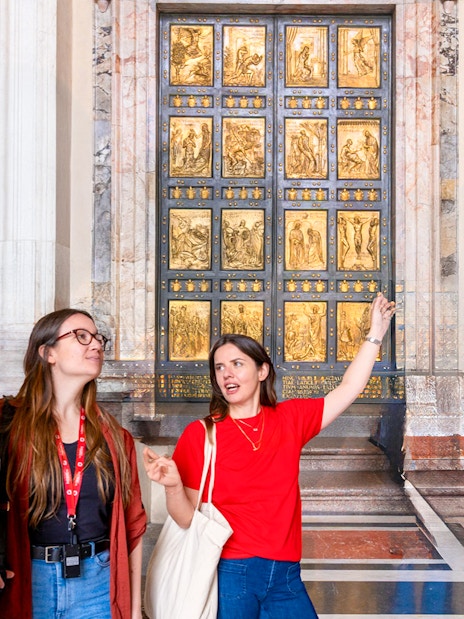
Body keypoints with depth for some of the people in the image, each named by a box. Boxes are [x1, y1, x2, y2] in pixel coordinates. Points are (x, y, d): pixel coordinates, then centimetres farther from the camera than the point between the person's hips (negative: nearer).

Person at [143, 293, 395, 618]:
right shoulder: (199, 434, -6)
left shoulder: (290, 419, 3)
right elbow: (188, 519, -4)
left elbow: (349, 388, 5)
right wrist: (173, 486, -24)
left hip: (286, 575, 3)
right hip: (228, 574, -3)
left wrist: (375, 334, 3)